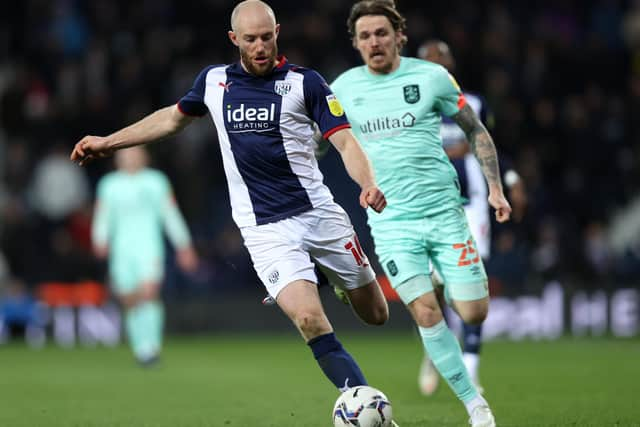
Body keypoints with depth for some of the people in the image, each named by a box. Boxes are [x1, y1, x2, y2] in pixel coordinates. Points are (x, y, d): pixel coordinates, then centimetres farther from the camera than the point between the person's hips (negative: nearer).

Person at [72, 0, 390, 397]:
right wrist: (108, 141, 28)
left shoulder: (304, 82, -3)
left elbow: (346, 141, -9)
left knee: (375, 315, 8)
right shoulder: (214, 81, 6)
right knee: (311, 319, -22)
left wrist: (368, 185, -29)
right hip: (265, 229, 0)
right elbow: (174, 117, 26)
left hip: (320, 214, 0)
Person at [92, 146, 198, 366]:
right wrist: (100, 240, -11)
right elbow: (102, 217, 8)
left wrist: (184, 247, 10)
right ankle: (141, 348, 13)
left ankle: (152, 345, -20)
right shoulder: (109, 185, 11)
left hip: (150, 247, -2)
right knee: (131, 303, 1)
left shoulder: (156, 181, 9)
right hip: (121, 250, 2)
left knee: (149, 292, -21)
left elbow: (171, 215, 11)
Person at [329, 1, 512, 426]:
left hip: (445, 212, 0)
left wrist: (495, 188, 0)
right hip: (391, 222, 0)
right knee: (427, 313, -13)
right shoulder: (343, 88, 3)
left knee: (473, 314, -4)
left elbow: (476, 131, 9)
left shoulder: (431, 77, -1)